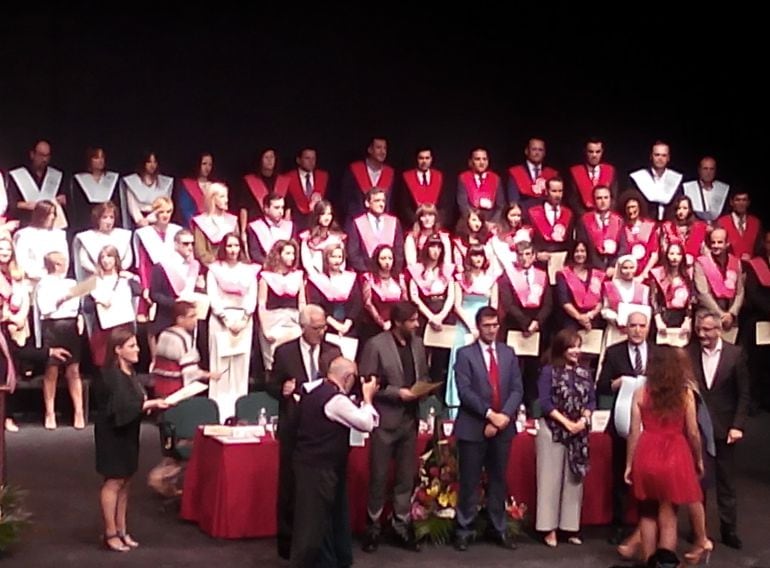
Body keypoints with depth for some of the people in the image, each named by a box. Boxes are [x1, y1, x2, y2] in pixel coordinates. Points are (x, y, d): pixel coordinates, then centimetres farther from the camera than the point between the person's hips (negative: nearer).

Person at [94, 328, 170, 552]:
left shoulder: (129, 372, 10)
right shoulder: (110, 376, -18)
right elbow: (122, 407, -27)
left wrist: (151, 404, 1)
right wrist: (152, 404, -29)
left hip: (127, 433, 9)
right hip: (113, 435, -9)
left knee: (125, 482, 11)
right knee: (114, 482, -3)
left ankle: (122, 530, 19)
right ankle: (110, 533, 5)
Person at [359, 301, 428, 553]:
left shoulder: (417, 343, 6)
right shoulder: (375, 344, -12)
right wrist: (398, 392, -19)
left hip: (410, 419, 5)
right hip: (385, 420, -5)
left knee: (406, 477, 12)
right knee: (378, 477, 5)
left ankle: (402, 527, 23)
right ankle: (373, 527, 19)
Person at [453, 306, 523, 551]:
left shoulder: (508, 353, 10)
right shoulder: (465, 354, -2)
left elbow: (517, 389, 3)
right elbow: (464, 391, -12)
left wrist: (504, 416, -11)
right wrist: (489, 414, -18)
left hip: (503, 427, 4)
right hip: (473, 427, -3)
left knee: (498, 480, 11)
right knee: (469, 481, 2)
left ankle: (499, 529, 19)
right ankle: (464, 530, 9)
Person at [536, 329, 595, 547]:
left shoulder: (585, 373, 8)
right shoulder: (549, 371, -5)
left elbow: (591, 400, 7)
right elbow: (544, 402, -10)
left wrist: (583, 420, -11)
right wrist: (566, 422, -15)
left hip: (579, 431, 4)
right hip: (553, 430, -4)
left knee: (574, 479, 7)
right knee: (551, 478, -1)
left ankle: (571, 526, 14)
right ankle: (549, 528, 3)